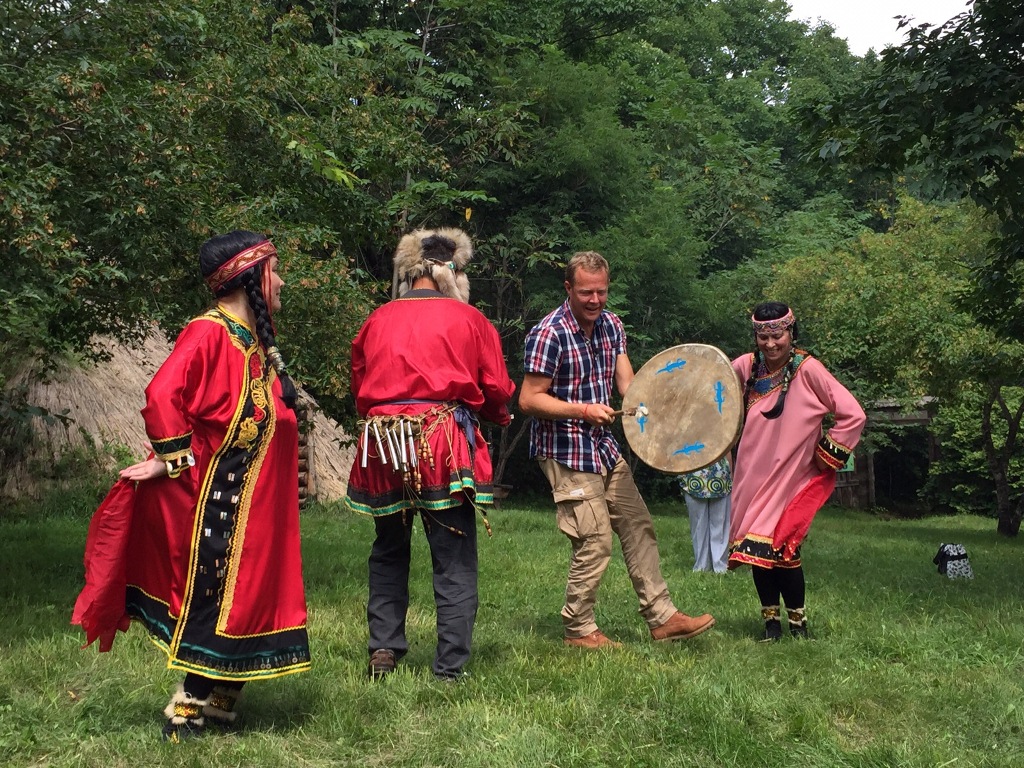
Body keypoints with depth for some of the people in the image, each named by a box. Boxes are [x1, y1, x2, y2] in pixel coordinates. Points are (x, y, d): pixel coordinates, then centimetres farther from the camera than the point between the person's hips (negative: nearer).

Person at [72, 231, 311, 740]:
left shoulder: (256, 340, 13)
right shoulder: (209, 333, -15)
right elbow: (162, 397, -25)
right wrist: (174, 459, -21)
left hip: (257, 501, 9)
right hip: (218, 498, -9)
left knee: (249, 594, 12)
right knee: (216, 598, -4)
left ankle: (218, 704, 22)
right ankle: (190, 710, 7)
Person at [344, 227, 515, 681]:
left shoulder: (376, 321, 11)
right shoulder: (468, 319, 3)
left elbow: (359, 390, 17)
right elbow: (498, 392, 5)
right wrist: (498, 416, 26)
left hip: (382, 443, 3)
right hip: (445, 443, -3)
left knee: (388, 552, 20)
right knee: (454, 561, 2)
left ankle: (383, 650, 15)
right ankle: (450, 669, 2)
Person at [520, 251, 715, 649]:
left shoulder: (611, 325, 6)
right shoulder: (548, 334, -18)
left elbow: (628, 384, 3)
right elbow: (529, 400, -18)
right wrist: (582, 410, -26)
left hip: (604, 447, 8)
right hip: (565, 453, -8)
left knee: (638, 527, 11)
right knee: (595, 543, -6)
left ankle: (662, 617, 20)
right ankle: (579, 630, 10)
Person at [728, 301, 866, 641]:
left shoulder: (808, 370, -13)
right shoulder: (747, 366, 1)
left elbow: (853, 415, -13)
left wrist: (825, 456, -9)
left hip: (790, 478, -5)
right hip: (752, 476, 5)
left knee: (781, 548, -8)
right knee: (756, 548, 5)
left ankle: (797, 622, 9)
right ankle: (771, 621, 18)